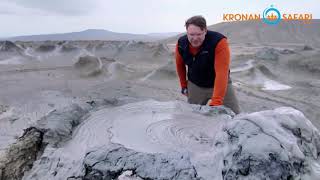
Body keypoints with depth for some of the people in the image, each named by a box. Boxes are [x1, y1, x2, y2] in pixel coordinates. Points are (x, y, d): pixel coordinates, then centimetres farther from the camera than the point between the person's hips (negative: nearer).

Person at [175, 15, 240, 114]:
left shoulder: (219, 42, -30)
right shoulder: (181, 44, -15)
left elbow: (222, 73, -36)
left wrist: (215, 102, -42)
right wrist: (184, 85, 11)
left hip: (220, 84, -2)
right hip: (195, 86, 3)